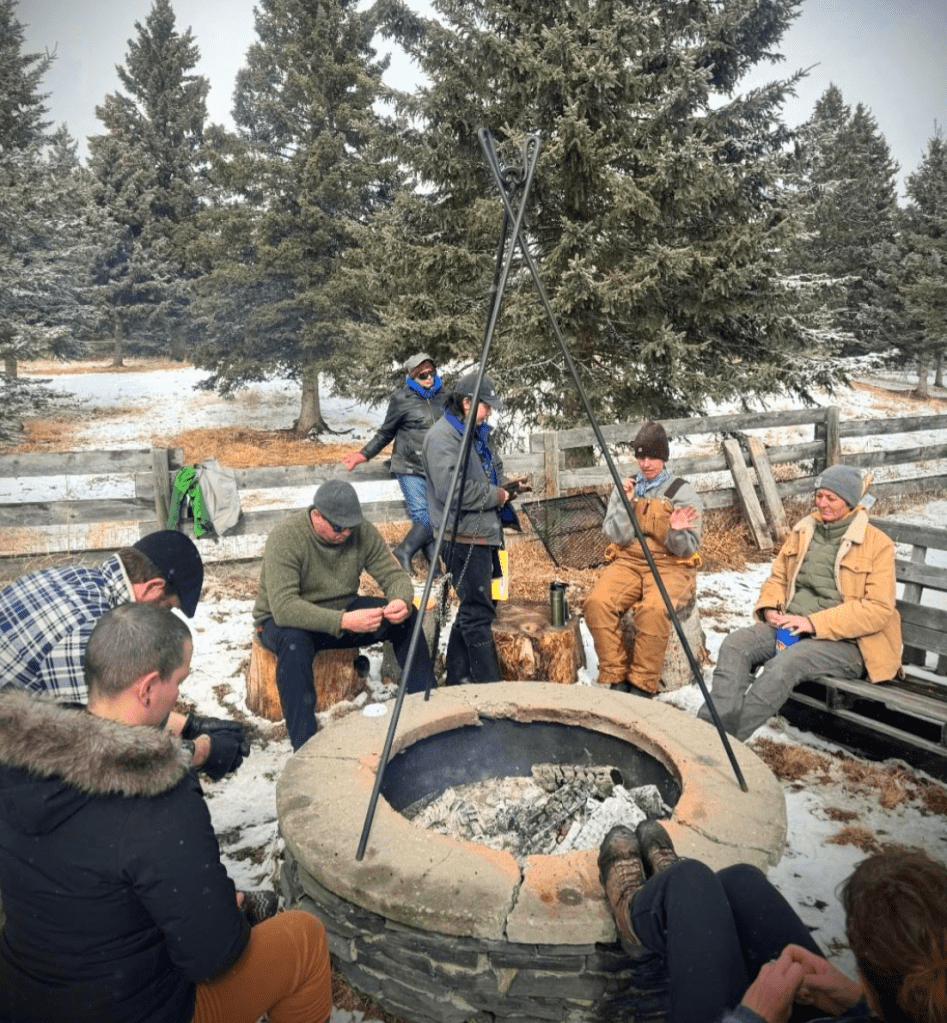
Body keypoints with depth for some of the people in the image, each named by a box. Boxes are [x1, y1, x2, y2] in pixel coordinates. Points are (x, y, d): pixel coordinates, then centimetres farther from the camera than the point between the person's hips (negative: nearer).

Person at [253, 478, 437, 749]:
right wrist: (343, 622, -47)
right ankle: (304, 746, -31)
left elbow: (395, 575, -8)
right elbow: (284, 608, -37)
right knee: (293, 641, -40)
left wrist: (402, 600, -33)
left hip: (343, 612, 5)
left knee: (407, 618, -15)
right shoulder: (285, 538, -28)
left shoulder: (363, 531, -12)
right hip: (284, 620, -4)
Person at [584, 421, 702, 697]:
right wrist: (626, 504, -11)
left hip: (670, 565, -3)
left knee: (653, 609, -34)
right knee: (597, 603, -26)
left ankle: (642, 686, -18)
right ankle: (615, 678, -14)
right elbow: (620, 538, 1)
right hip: (629, 560, 3)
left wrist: (676, 532, -23)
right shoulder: (625, 489, 11)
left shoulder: (682, 492, 4)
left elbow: (686, 549, -2)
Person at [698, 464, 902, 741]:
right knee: (735, 644, -22)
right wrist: (770, 608, -1)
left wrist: (814, 623, -18)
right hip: (789, 627, 6)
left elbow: (879, 609, -11)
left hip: (844, 640, -5)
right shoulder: (803, 531, 15)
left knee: (784, 664, -34)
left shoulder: (877, 544, -3)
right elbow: (778, 577, 23)